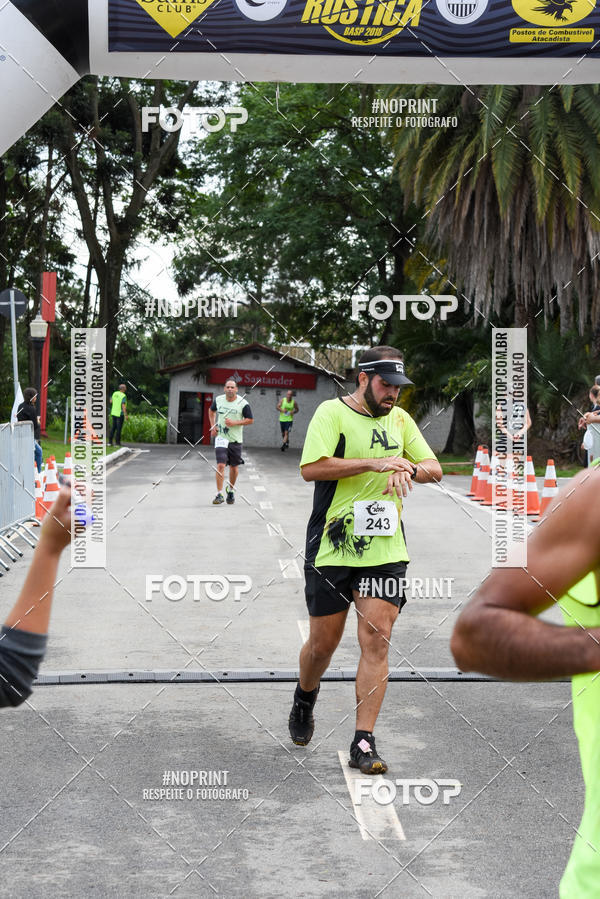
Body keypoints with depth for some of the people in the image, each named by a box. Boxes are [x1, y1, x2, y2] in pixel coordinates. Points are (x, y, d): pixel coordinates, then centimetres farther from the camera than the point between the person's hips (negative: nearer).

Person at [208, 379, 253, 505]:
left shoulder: (243, 403, -9)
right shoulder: (218, 400, 0)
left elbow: (250, 420, -4)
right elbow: (211, 411, 21)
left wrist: (234, 423, -17)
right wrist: (213, 426, 8)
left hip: (236, 440, 0)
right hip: (221, 438, 0)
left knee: (234, 467, 11)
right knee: (220, 465, -13)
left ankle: (231, 491, 34)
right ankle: (219, 495, -10)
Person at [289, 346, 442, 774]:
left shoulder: (400, 419, 11)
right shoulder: (332, 413, -6)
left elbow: (435, 468, 13)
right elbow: (311, 468, -18)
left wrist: (409, 468, -10)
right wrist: (373, 463, -22)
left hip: (385, 551, 3)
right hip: (331, 549, -3)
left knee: (377, 641, -6)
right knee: (323, 642, 7)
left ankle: (364, 743, -1)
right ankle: (305, 700, 40)